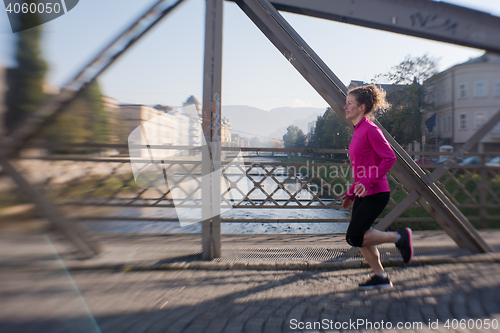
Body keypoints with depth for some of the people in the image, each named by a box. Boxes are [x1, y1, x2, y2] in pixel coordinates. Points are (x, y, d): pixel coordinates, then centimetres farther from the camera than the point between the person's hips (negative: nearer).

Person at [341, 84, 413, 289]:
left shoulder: (370, 130, -13)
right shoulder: (357, 131, 13)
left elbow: (389, 158, -19)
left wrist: (368, 182, -25)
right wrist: (351, 192, 18)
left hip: (375, 193, -9)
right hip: (363, 194, 9)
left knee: (354, 237, -8)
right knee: (358, 238, 11)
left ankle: (399, 237, 7)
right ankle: (381, 277, 25)